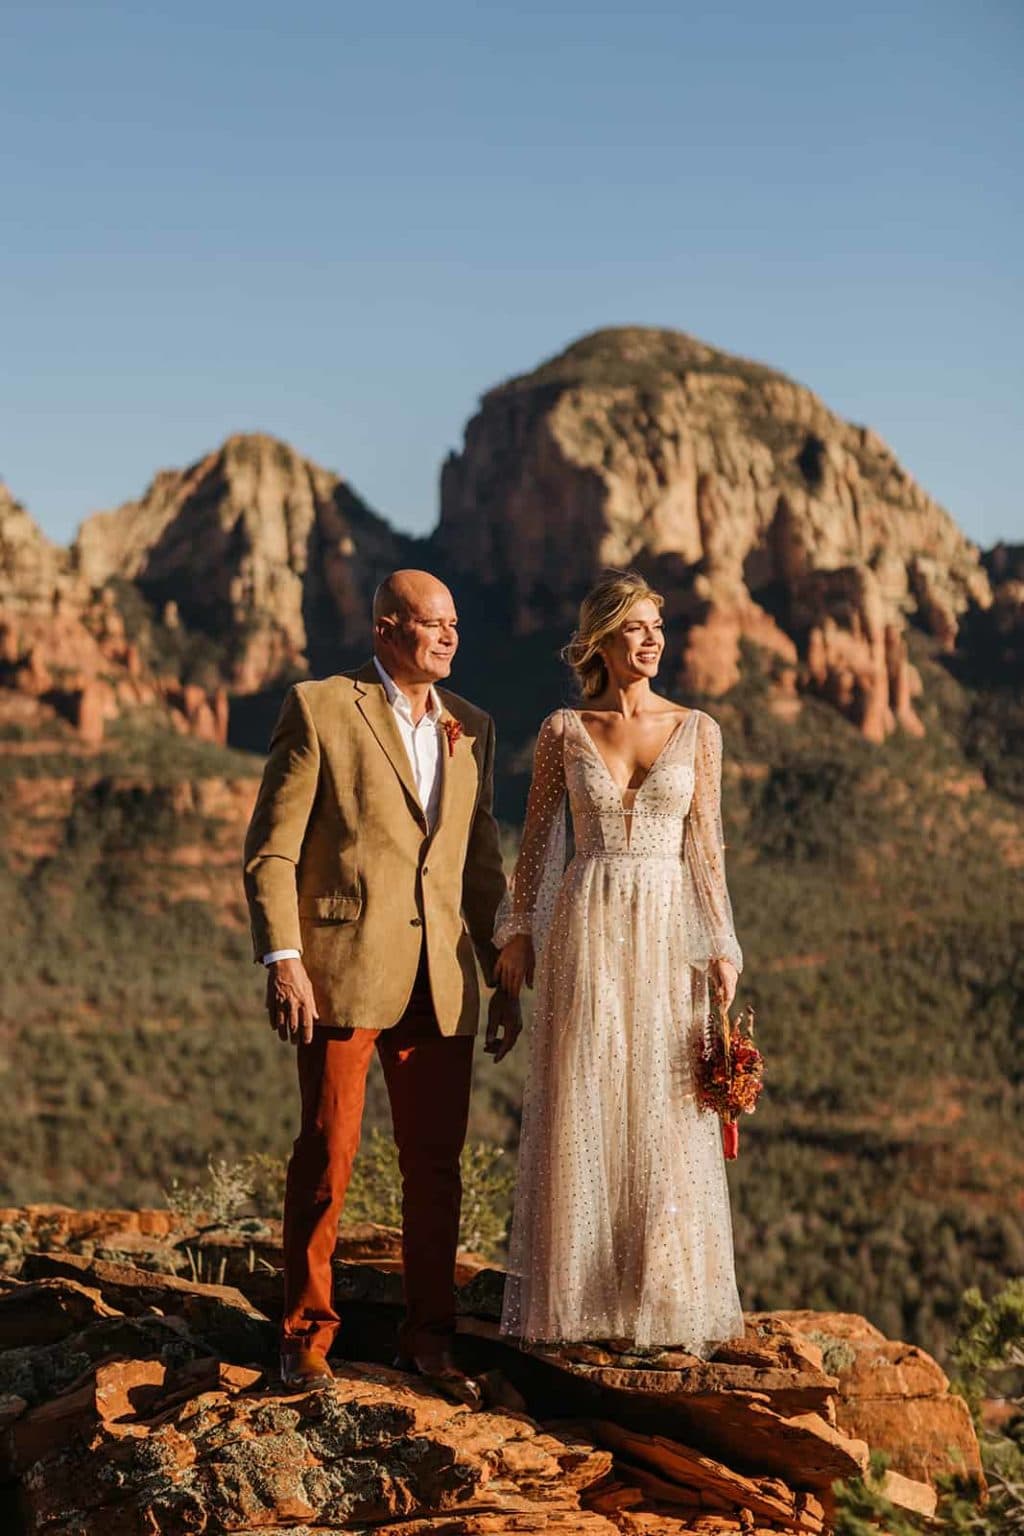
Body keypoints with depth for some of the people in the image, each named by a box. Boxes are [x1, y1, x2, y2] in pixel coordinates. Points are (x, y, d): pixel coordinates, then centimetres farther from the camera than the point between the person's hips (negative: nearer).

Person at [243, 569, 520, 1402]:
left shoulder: (472, 727, 14)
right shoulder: (319, 708, -1)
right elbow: (271, 847, -4)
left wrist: (503, 979, 13)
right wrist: (282, 958, -13)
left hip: (440, 983, 5)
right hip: (342, 972, -4)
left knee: (436, 1163, 7)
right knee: (328, 1153, 0)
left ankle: (429, 1334, 20)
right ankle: (307, 1333, 15)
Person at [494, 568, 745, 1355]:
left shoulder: (697, 731, 4)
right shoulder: (563, 732, 3)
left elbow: (706, 847, 3)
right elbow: (538, 838, 8)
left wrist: (722, 948, -2)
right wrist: (518, 931, 1)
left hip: (666, 934, 0)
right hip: (585, 933, 0)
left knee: (665, 1120, 2)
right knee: (580, 1113, 2)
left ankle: (666, 1296, 13)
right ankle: (577, 1294, 12)